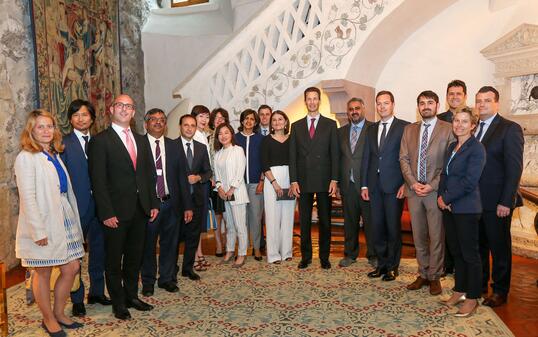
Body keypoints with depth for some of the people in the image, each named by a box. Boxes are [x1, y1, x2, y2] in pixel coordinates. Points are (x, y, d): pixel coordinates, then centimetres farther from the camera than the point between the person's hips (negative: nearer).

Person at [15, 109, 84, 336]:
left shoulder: (54, 155, 13)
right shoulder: (26, 157, -9)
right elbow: (27, 198, -14)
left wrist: (74, 219, 9)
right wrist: (38, 230, -17)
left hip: (64, 219, 7)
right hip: (43, 225, -7)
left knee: (72, 268, 10)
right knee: (43, 273, 9)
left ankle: (59, 314, 29)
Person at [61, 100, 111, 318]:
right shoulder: (63, 144, -5)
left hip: (98, 205, 4)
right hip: (76, 207, -4)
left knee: (98, 250, 15)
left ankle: (96, 292, 32)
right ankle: (77, 299, 23)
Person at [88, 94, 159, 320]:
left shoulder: (141, 140, 12)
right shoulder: (100, 140, -7)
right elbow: (98, 180, -12)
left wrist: (153, 203, 7)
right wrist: (106, 213, -17)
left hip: (140, 209, 6)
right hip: (116, 211, -6)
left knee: (135, 257, 17)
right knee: (114, 259, 9)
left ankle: (131, 296, 34)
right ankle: (118, 303, 25)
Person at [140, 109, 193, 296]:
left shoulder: (173, 146, 7)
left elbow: (182, 177, 7)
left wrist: (187, 206, 3)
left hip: (171, 203, 3)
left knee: (170, 243, 12)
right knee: (148, 244, 10)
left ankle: (167, 279, 31)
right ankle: (148, 281, 29)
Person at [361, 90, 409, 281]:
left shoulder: (404, 127, -1)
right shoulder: (372, 129, 14)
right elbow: (366, 158, 13)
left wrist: (405, 184, -11)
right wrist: (364, 184, 7)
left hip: (394, 185, -5)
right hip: (374, 185, 5)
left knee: (393, 227, 3)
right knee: (377, 227, 9)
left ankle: (392, 266, 16)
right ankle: (382, 263, 22)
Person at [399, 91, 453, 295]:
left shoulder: (448, 129, 0)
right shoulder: (409, 130, 12)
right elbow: (404, 159, 7)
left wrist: (433, 185, -13)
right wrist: (413, 183, -6)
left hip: (436, 191, -4)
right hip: (413, 190, 4)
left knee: (437, 237, 4)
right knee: (418, 236, 11)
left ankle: (434, 277, 18)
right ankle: (423, 274, 24)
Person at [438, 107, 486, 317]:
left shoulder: (476, 149, -11)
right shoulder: (452, 147, 12)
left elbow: (469, 182, -18)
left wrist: (447, 198, -12)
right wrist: (441, 197, -2)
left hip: (466, 209, -7)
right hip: (448, 207, 7)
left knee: (470, 254, 3)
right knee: (455, 251, 15)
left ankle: (472, 298, 15)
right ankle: (459, 291, 28)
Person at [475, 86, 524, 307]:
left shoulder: (510, 129, -7)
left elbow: (514, 168, -12)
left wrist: (506, 202, -17)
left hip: (496, 203, -5)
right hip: (474, 200, 5)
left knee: (499, 247, 8)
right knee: (479, 245, 16)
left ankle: (500, 292, 22)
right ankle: (479, 285, 31)